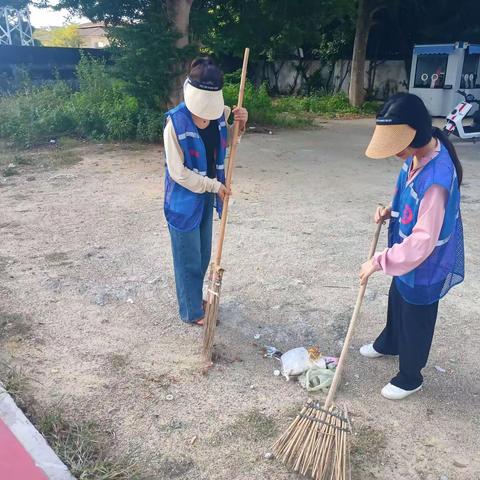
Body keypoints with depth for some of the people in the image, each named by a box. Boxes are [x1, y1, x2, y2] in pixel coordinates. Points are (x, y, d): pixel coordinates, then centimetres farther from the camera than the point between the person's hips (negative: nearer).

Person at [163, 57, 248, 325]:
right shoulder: (176, 122, -23)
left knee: (203, 255, 21)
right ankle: (192, 311, 26)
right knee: (189, 259, 8)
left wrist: (240, 125, -5)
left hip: (207, 195, 7)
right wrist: (213, 185, -17)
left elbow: (225, 142, 16)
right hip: (185, 198, -6)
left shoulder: (219, 114, -4)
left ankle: (195, 298, 42)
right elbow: (178, 172, -22)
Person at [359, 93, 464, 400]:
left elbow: (423, 241, -34)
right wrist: (391, 211, -5)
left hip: (426, 263, -9)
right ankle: (389, 344, 59)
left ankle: (410, 378, 38)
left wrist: (380, 261, -28)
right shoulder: (417, 154, -8)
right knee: (397, 300, 31)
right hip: (407, 252, 9)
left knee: (415, 320, 13)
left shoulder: (436, 177, -37)